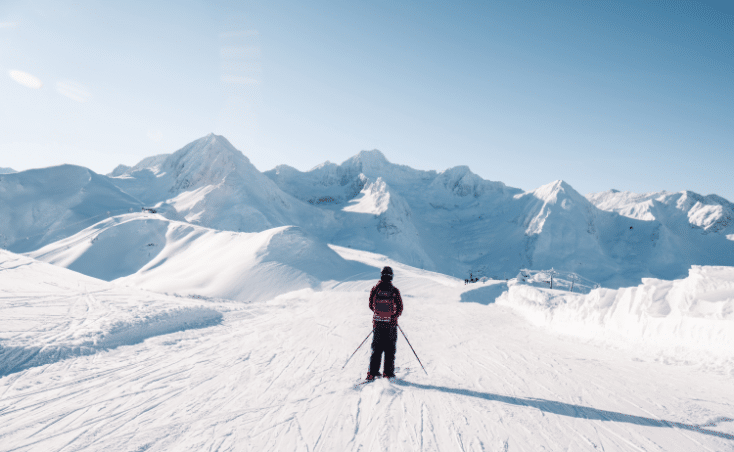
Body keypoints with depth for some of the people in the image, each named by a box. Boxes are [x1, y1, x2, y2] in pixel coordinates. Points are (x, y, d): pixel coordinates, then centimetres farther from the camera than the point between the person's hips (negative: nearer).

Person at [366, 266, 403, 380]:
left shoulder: (375, 289, -3)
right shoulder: (394, 290, -8)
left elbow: (371, 305, 7)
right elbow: (400, 307, -4)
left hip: (377, 322, 2)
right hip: (390, 323, -2)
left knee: (377, 348, 11)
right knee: (390, 348, 8)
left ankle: (373, 372, 7)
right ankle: (388, 372, 10)